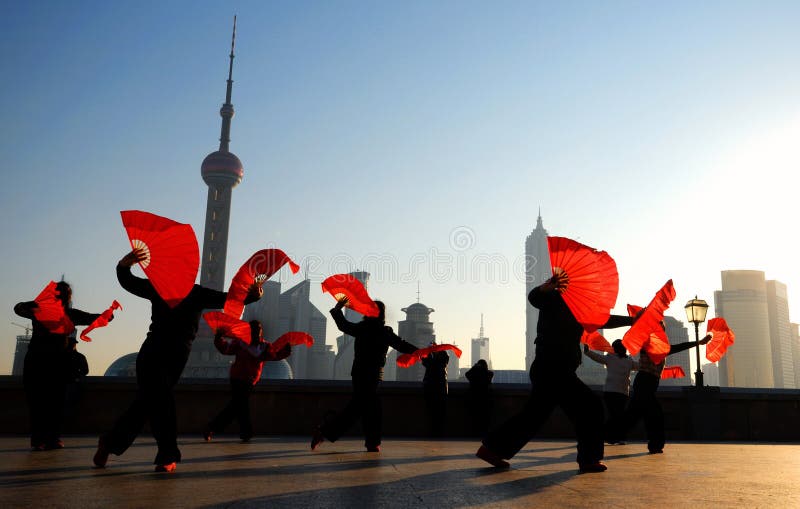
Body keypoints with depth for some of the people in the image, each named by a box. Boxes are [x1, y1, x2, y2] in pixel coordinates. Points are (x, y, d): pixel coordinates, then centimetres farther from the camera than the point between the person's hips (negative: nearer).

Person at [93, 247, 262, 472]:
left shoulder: (197, 294, 4)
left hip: (177, 358, 2)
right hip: (153, 353, -2)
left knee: (147, 403, 6)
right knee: (160, 401, -9)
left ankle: (110, 442, 21)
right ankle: (168, 455, 0)